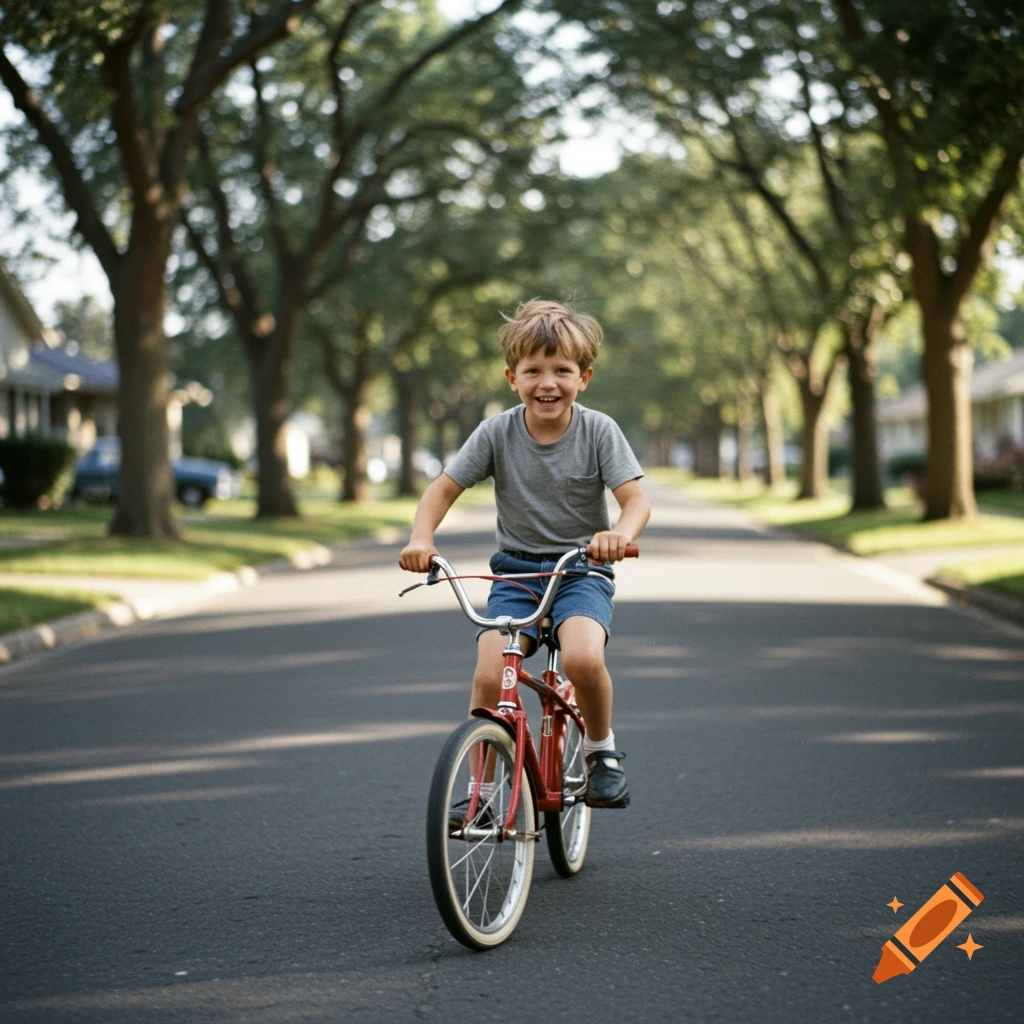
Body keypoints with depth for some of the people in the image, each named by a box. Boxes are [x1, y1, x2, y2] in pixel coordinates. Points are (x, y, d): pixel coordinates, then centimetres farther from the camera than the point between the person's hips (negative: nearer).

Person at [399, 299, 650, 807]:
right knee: (488, 676, -19)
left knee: (582, 659, -31)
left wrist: (620, 533, -38)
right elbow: (443, 488, -2)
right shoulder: (497, 432, -6)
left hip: (581, 570, -2)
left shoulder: (598, 430, -9)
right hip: (516, 570, 2)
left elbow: (636, 499, -15)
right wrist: (421, 538, -22)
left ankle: (601, 747, -2)